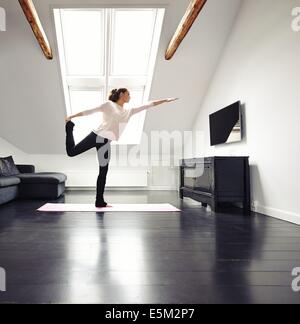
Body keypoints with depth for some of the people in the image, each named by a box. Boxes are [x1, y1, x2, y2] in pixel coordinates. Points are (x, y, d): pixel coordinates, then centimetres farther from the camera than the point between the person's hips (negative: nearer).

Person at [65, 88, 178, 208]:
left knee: (103, 172, 4)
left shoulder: (128, 112, 19)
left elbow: (148, 105, 19)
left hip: (105, 142, 5)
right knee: (71, 152, -1)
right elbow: (91, 111, 1)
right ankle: (69, 126, 25)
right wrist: (71, 116, -3)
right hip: (97, 135, -5)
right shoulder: (109, 104, 4)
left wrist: (165, 100, 20)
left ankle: (100, 201, 11)